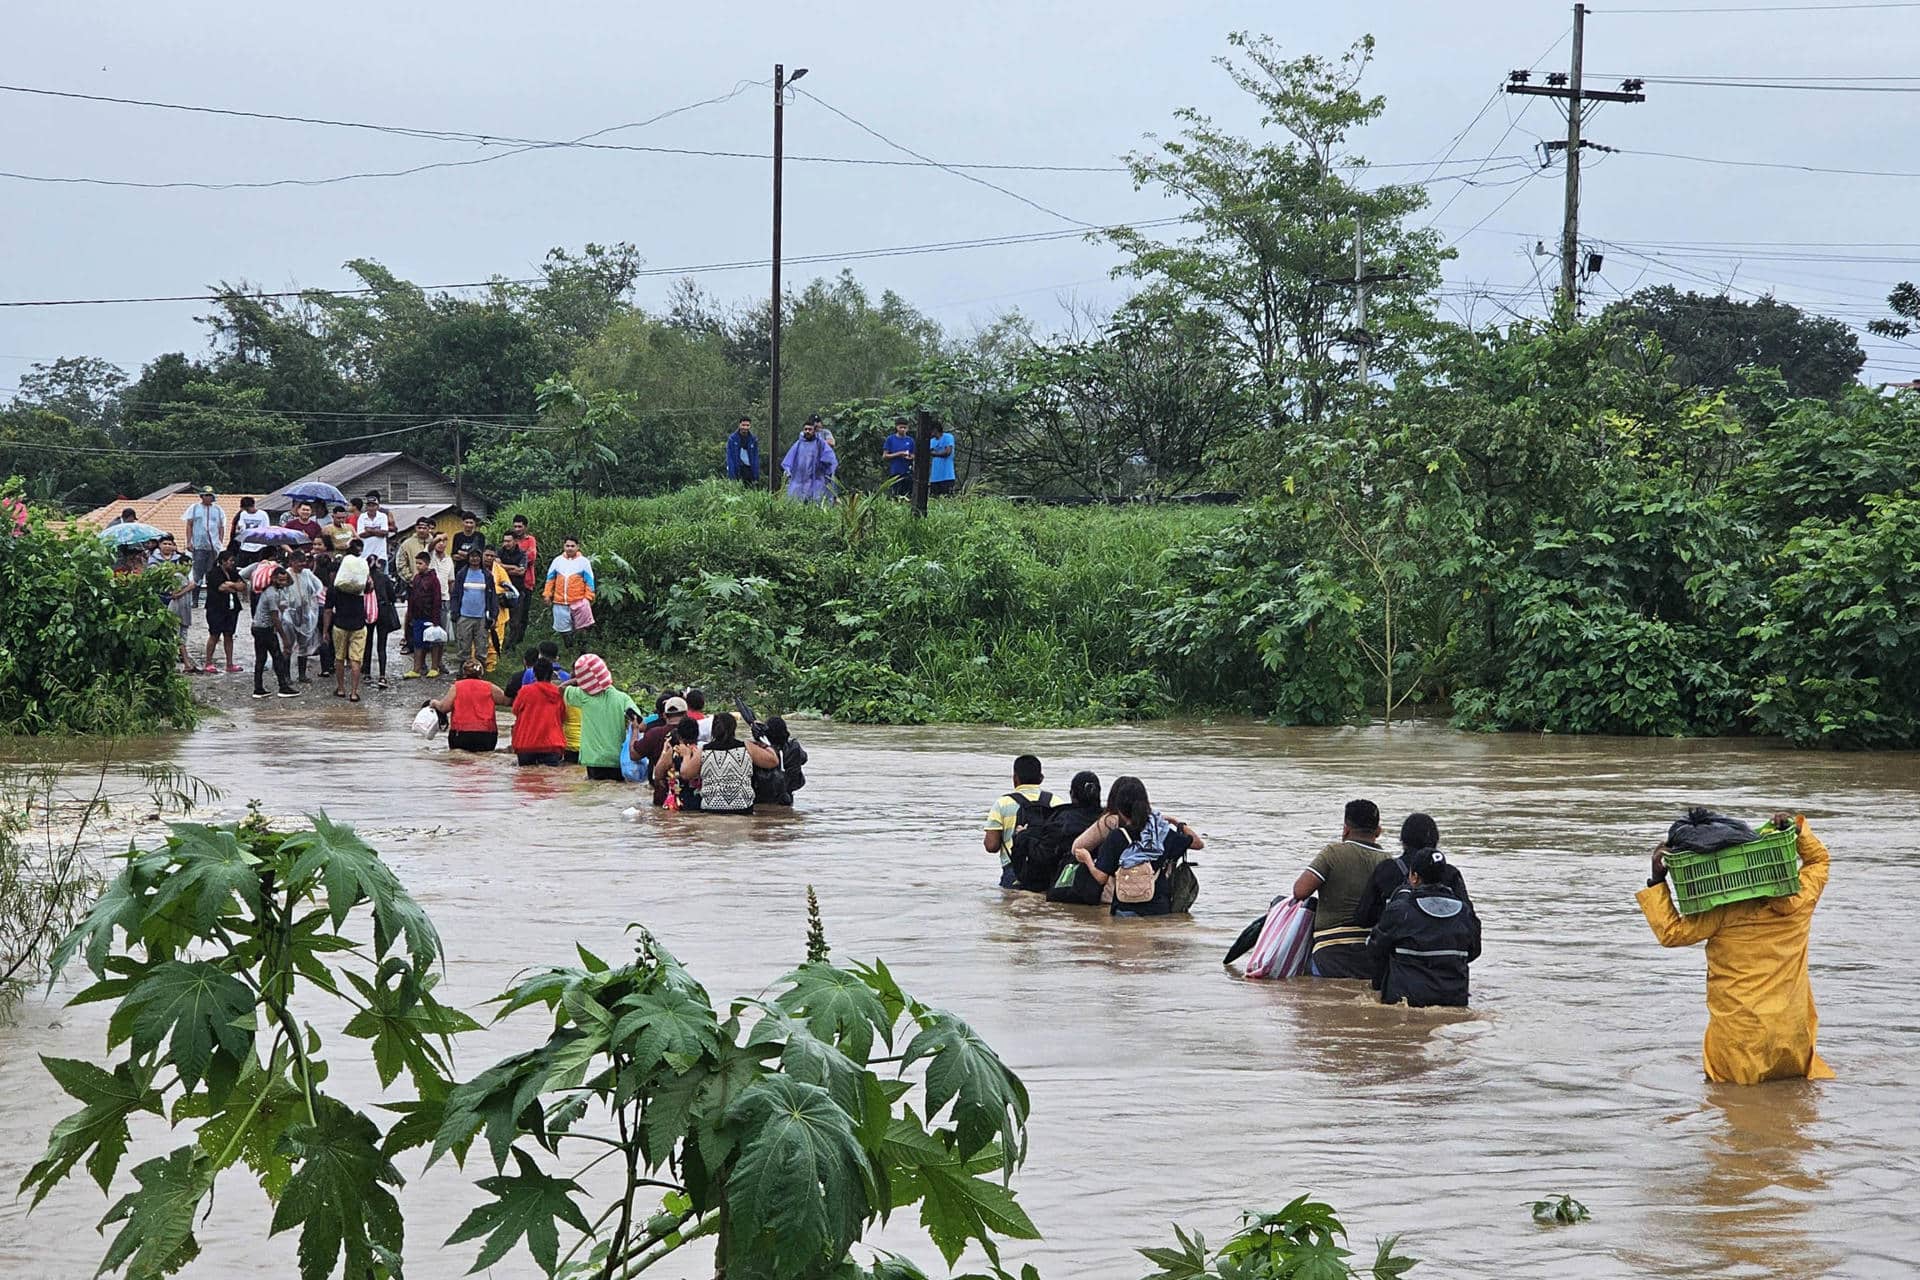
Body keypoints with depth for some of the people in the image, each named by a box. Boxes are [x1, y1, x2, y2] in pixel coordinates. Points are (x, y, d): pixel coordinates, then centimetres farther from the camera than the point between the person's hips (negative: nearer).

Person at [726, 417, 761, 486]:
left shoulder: (754, 439, 5)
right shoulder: (732, 438, -3)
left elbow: (755, 458, 6)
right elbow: (730, 457, -5)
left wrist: (756, 477, 0)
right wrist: (732, 477, -12)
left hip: (748, 468, 2)